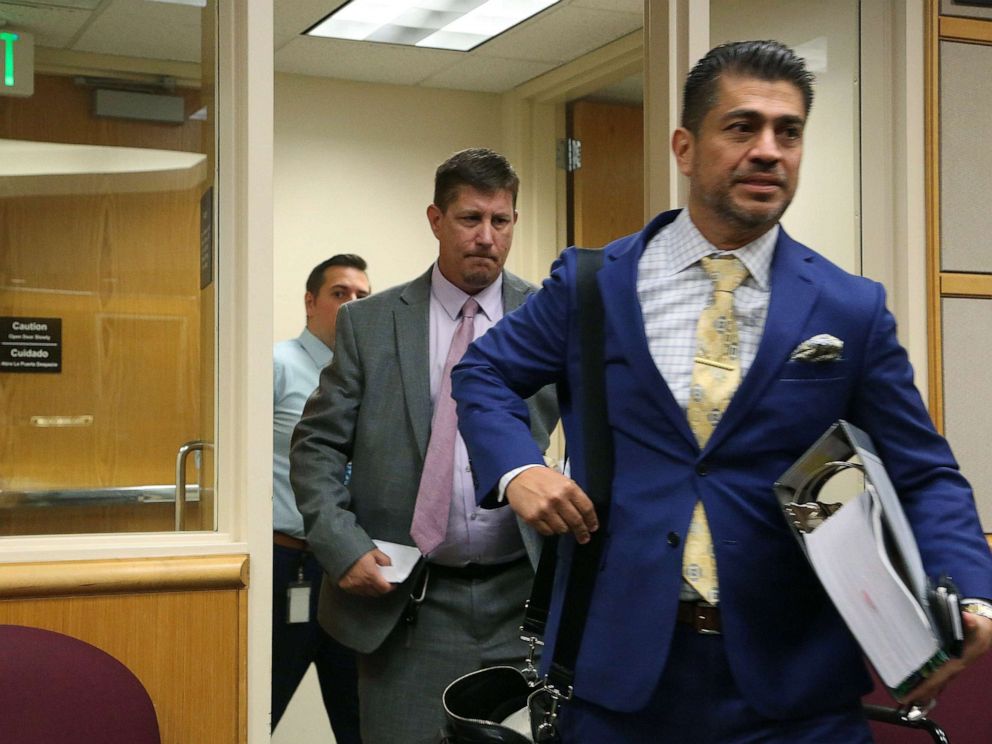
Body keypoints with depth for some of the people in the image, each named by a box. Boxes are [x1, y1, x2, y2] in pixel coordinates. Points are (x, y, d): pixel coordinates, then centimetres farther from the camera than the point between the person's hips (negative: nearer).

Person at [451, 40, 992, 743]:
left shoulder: (852, 309, 0)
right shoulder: (590, 283, 2)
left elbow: (923, 476, 1)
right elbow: (483, 373, 13)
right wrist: (516, 468, -6)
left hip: (792, 676, 0)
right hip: (619, 655, 0)